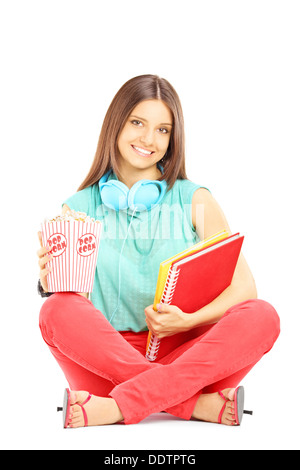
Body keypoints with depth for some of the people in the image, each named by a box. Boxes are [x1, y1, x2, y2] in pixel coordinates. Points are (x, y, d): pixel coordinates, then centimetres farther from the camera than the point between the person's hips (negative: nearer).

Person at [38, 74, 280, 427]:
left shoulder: (196, 202, 8)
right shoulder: (79, 208, 9)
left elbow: (244, 286, 0)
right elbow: (63, 296, 6)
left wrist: (189, 320, -18)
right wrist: (50, 280, -18)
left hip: (182, 354, 0)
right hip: (104, 356, 0)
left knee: (262, 316, -25)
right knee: (57, 311, -29)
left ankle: (118, 407, -33)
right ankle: (199, 404, -31)